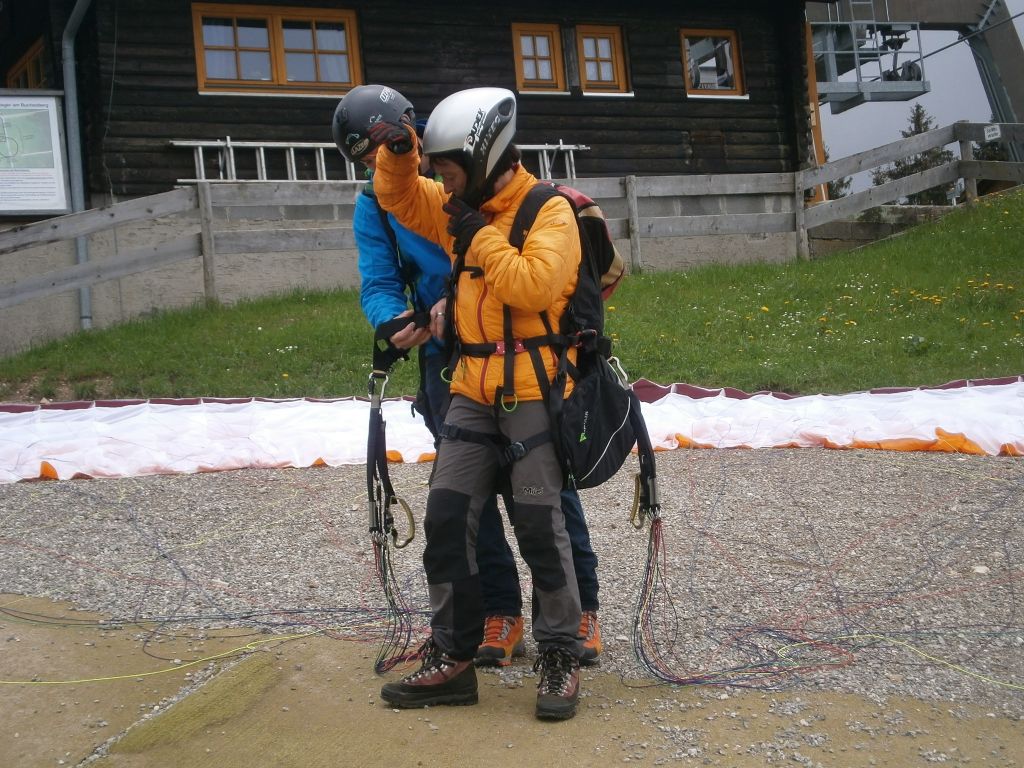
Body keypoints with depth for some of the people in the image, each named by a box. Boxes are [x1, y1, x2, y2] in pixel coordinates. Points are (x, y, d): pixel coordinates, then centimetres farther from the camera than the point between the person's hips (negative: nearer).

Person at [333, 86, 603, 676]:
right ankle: (501, 614, 16)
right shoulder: (374, 206, 4)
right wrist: (396, 323, -26)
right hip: (448, 358, 4)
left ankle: (581, 607, 13)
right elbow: (378, 285, -3)